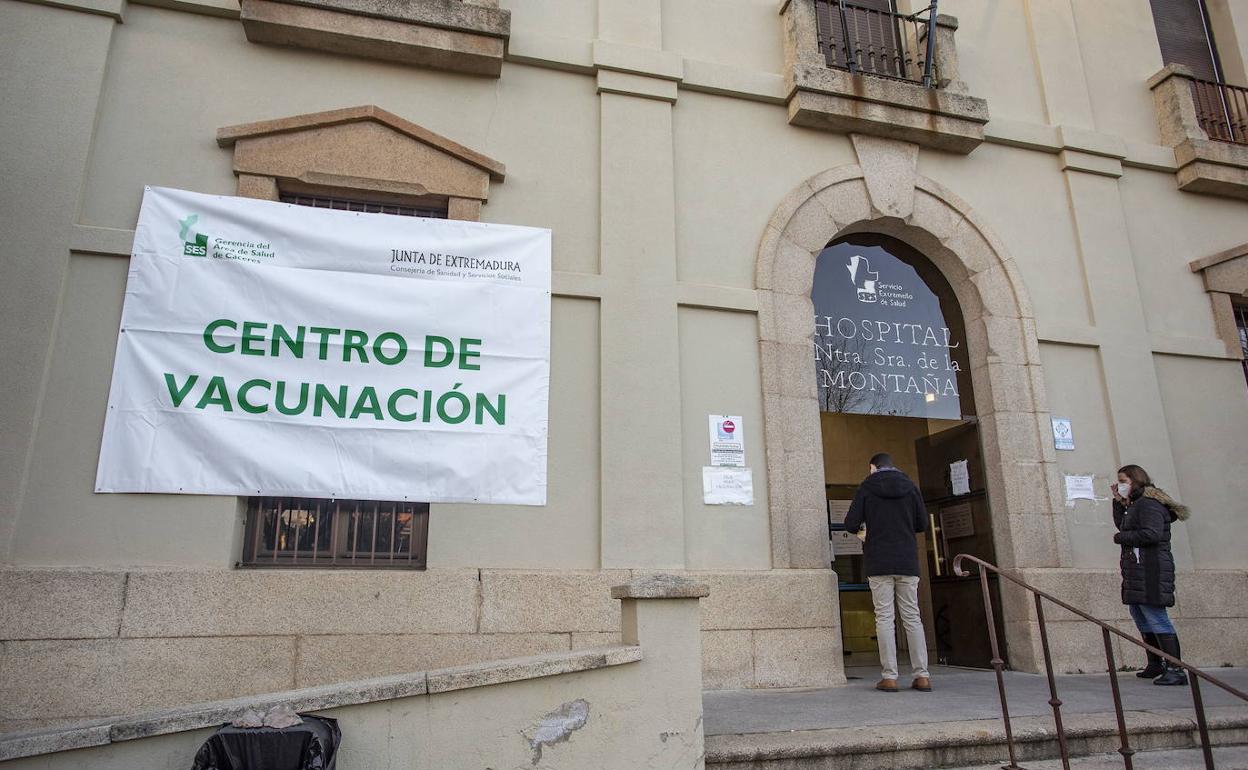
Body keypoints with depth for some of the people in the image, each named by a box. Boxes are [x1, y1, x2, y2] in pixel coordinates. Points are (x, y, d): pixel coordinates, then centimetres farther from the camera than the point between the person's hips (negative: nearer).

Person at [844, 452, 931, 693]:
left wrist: (862, 528, 17)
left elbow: (851, 524, -6)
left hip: (879, 562, -3)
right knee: (912, 617, 8)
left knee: (884, 618, 0)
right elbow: (923, 524, 8)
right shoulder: (910, 486, 6)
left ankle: (889, 677, -3)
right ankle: (922, 675, 5)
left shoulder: (866, 487, -1)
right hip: (908, 562, 3)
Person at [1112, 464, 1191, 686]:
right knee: (1142, 620, 16)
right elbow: (1122, 526, 21)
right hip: (1137, 571, 11)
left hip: (1150, 570, -11)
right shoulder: (1135, 505, 18)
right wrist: (1118, 503, 14)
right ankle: (1155, 666, 25)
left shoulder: (1148, 504, -12)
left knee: (1156, 618, -11)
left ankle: (1175, 669, -10)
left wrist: (1120, 538, -12)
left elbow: (1151, 534, -23)